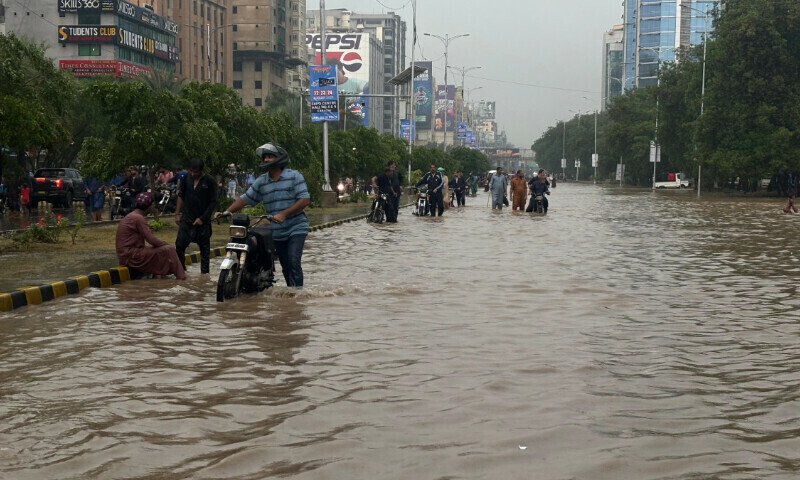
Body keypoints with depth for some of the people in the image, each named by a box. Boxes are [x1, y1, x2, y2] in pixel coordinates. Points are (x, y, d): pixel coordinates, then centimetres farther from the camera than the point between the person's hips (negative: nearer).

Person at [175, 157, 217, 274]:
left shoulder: (209, 181, -7)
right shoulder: (186, 178, 3)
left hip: (203, 221, -2)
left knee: (205, 249, 5)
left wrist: (202, 218, -10)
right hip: (186, 219, 3)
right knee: (179, 245, -4)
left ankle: (204, 273, 13)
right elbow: (181, 196, 12)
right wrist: (178, 213, 4)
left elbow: (213, 202, -5)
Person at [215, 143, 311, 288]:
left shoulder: (294, 176, -5)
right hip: (276, 232, 5)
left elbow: (305, 200, -13)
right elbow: (245, 199, 8)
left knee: (294, 262, -18)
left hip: (296, 228, -5)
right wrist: (226, 212, -6)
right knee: (285, 266, 8)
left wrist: (284, 214, -23)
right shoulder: (261, 182, 8)